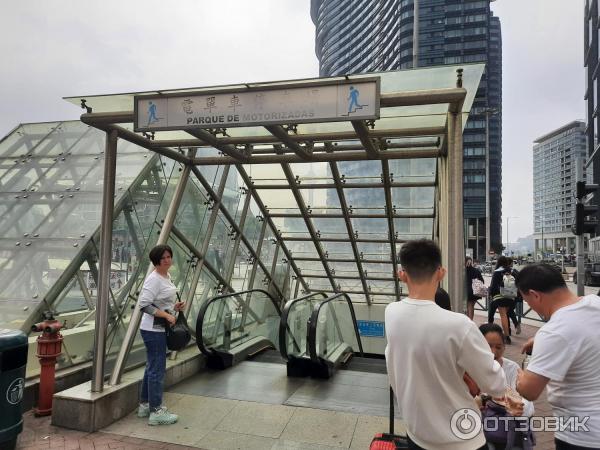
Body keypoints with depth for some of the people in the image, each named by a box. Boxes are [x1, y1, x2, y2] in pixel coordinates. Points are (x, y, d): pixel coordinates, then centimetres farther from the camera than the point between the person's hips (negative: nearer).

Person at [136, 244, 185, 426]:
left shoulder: (167, 277, 12)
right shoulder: (154, 279, -18)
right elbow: (144, 305, -25)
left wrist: (174, 307, 7)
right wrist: (166, 315, -24)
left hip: (160, 329, 10)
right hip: (153, 329, -10)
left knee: (152, 368, 18)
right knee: (157, 370, -3)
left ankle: (145, 405, 31)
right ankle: (156, 412, 6)